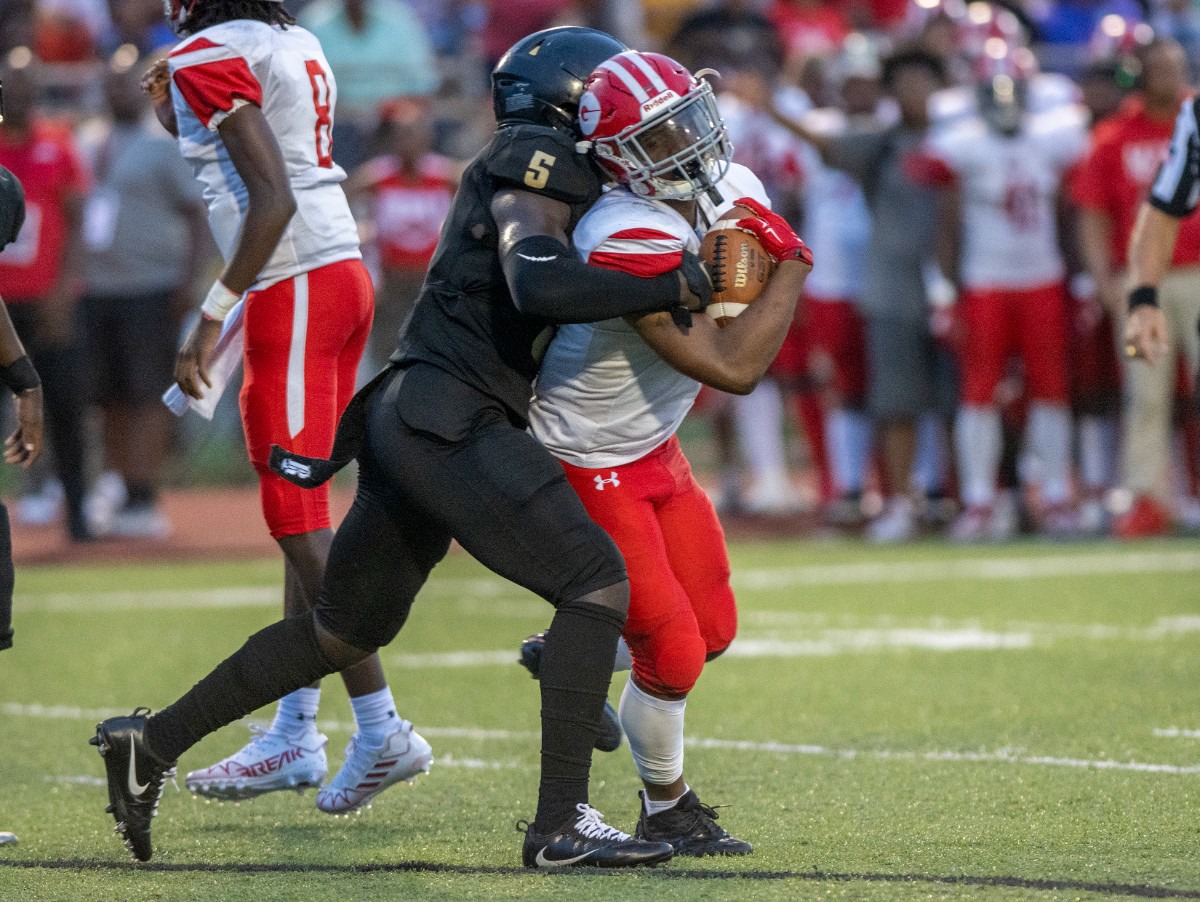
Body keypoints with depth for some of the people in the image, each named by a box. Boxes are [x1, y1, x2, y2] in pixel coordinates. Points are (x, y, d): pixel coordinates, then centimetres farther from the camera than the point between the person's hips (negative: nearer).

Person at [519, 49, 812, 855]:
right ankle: (667, 810, 19)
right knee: (674, 657, -5)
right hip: (587, 466, -8)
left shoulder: (736, 192, -7)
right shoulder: (629, 243, -35)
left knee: (714, 629, 12)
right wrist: (794, 264, -25)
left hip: (654, 449, 8)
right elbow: (736, 369, -33)